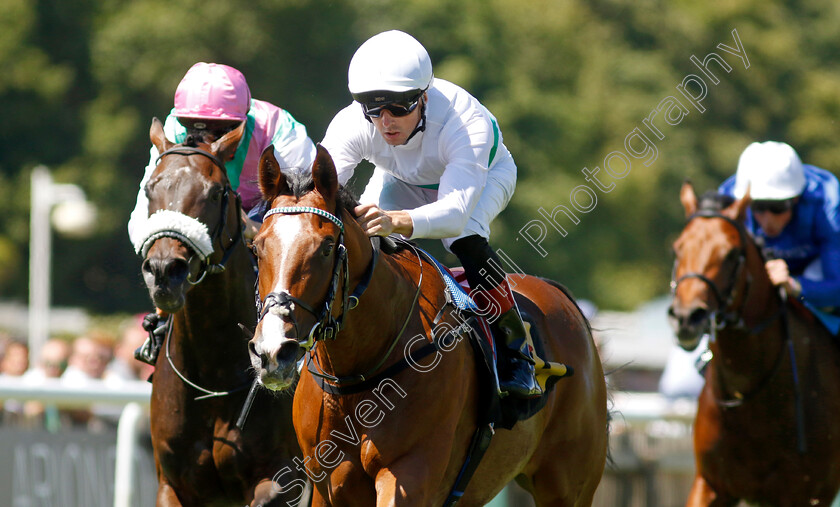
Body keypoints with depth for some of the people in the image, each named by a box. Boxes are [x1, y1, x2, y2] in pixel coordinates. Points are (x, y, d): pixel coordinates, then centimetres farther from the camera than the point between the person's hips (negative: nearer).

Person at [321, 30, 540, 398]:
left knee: (465, 238, -34)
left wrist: (396, 221, -76)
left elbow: (456, 209, -57)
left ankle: (516, 352, -17)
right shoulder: (352, 124, -35)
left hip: (485, 172, -3)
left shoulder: (467, 122, -45)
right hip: (404, 180, 4)